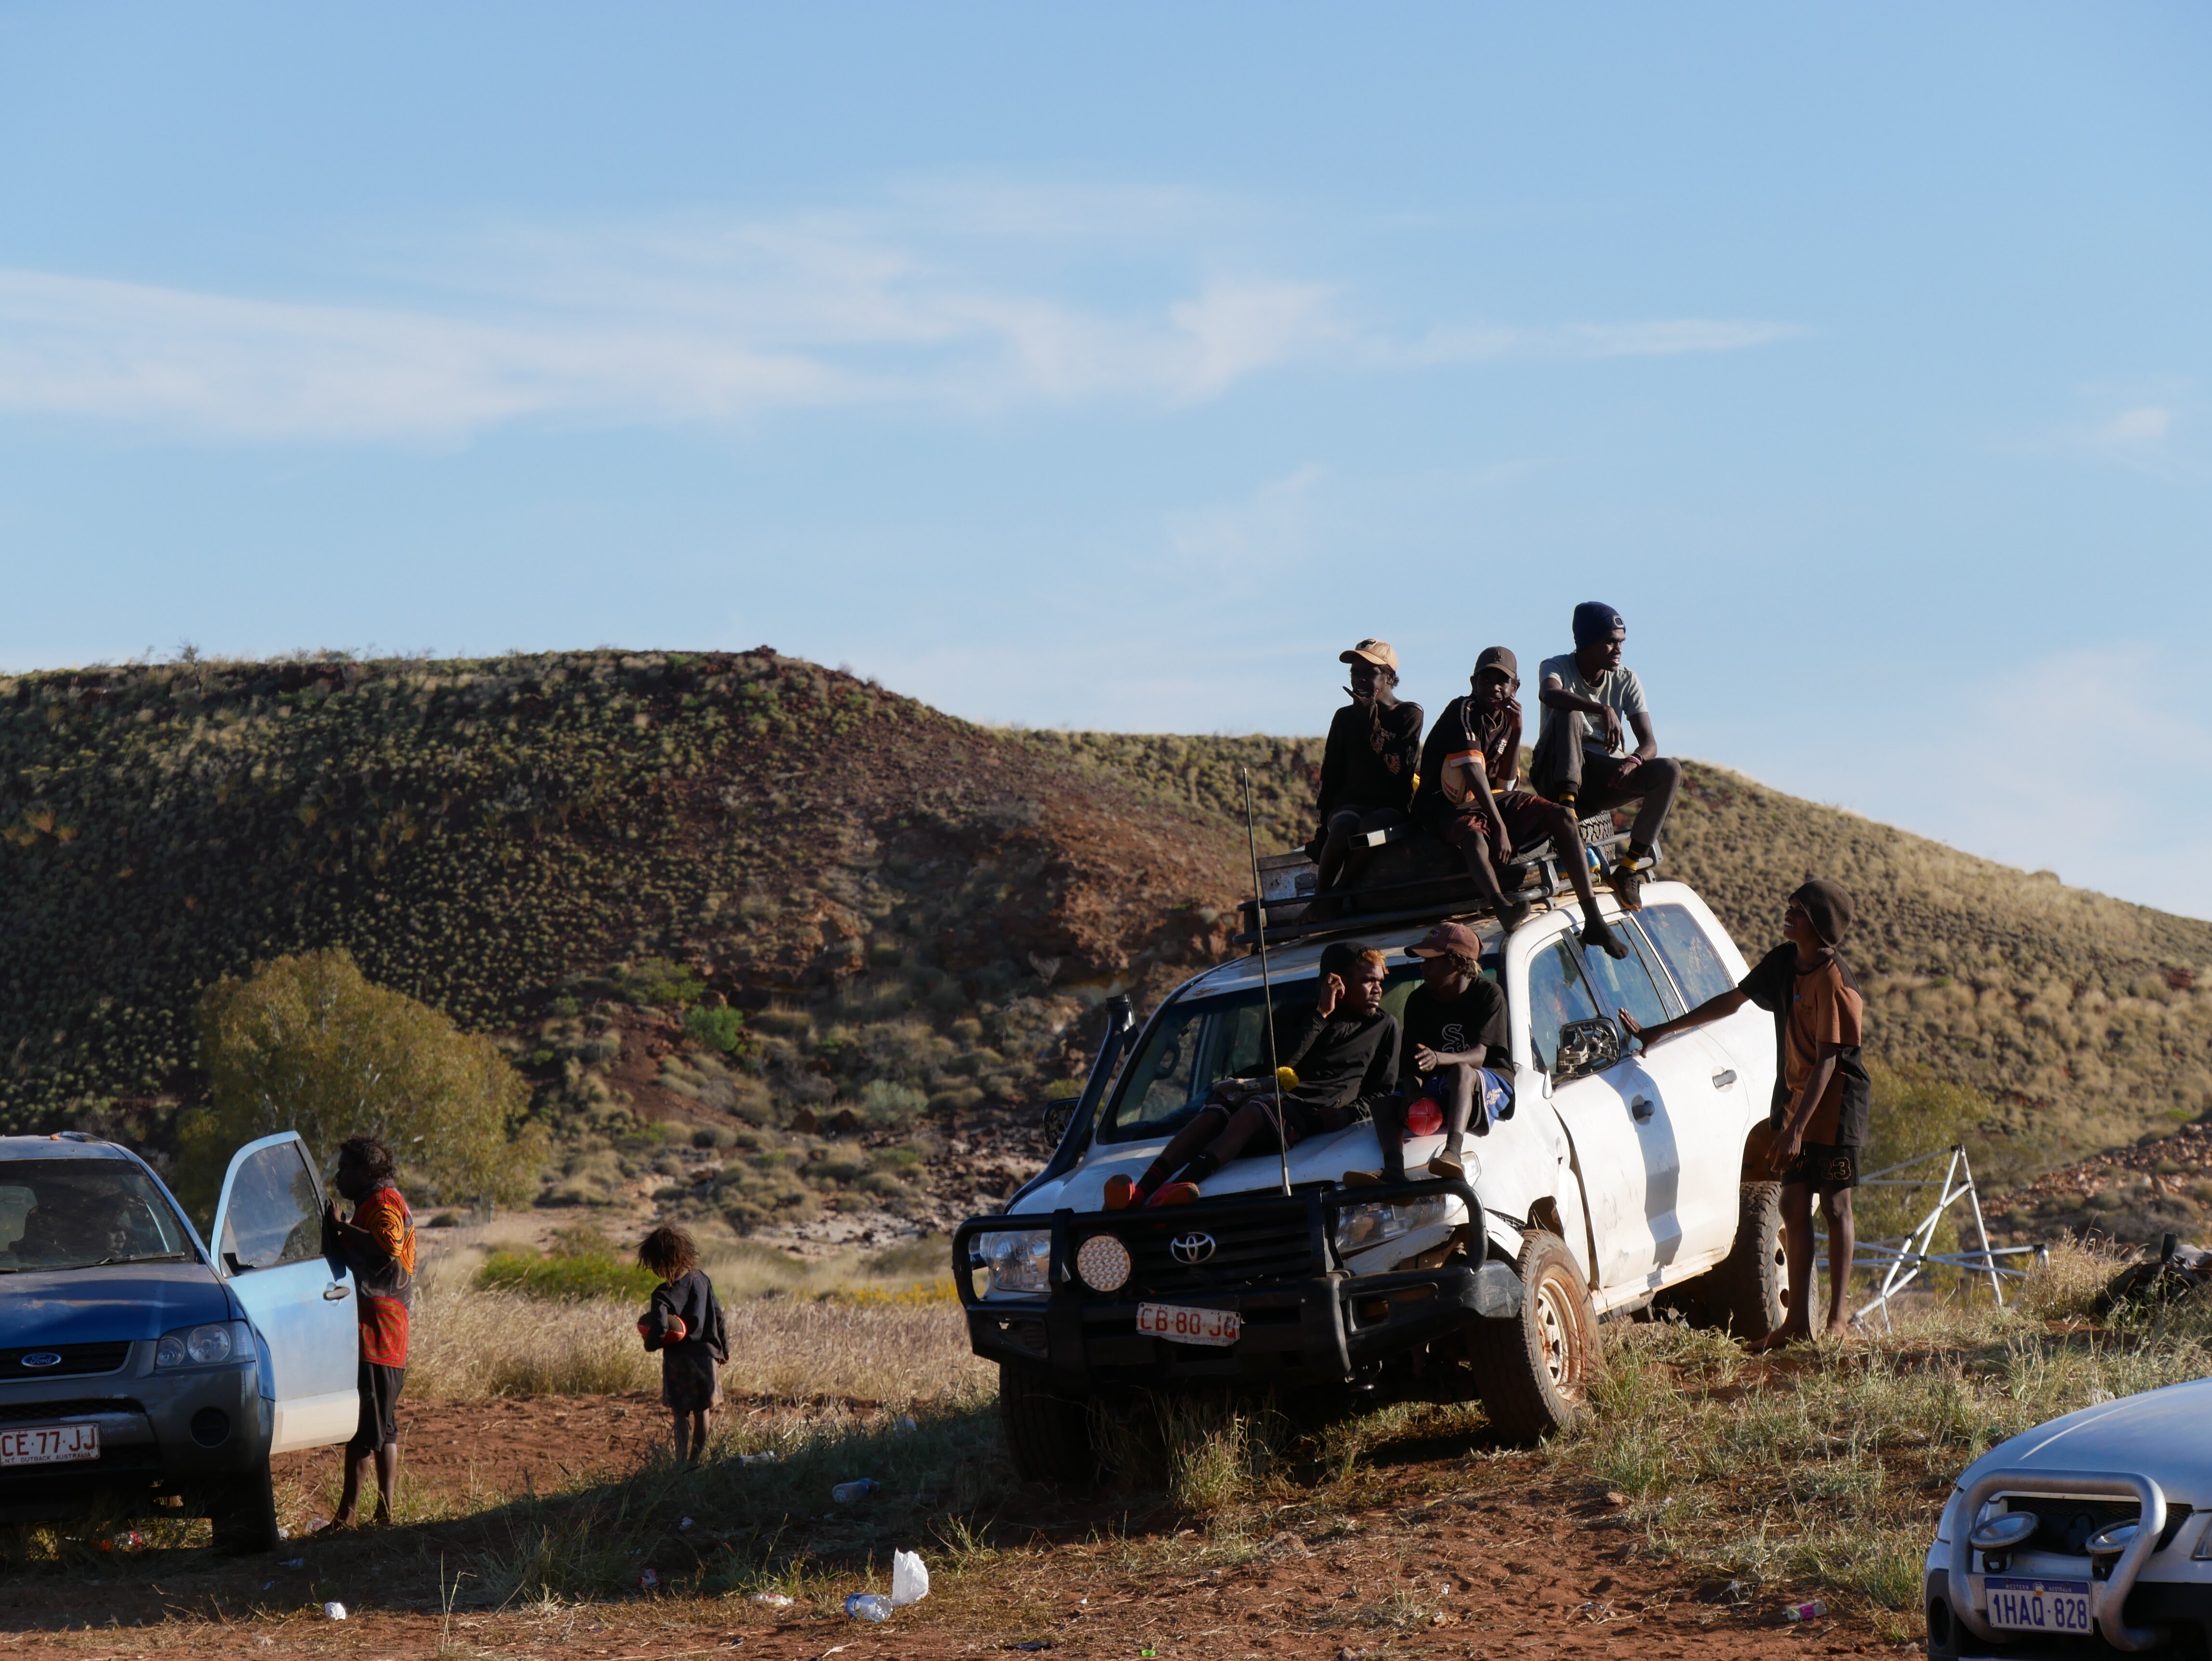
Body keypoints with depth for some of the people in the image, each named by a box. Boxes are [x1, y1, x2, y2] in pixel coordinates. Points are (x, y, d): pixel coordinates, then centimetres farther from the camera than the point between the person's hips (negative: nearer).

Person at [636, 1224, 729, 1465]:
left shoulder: (665, 1294, -19)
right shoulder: (702, 1279, -2)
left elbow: (659, 1327, -32)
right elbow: (718, 1316, 6)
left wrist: (650, 1343, -10)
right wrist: (724, 1347, 19)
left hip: (679, 1360, -5)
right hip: (706, 1355, 5)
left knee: (683, 1413, 6)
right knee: (703, 1410, 17)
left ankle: (683, 1462, 8)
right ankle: (698, 1458, 26)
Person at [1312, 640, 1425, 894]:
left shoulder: (1409, 715, 3)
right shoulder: (1345, 717, 13)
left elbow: (1400, 768, -11)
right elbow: (1330, 776, 13)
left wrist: (1372, 724, -14)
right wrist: (1323, 819, 3)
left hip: (1392, 808, -2)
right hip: (1351, 804, 2)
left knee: (1370, 826, -39)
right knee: (1342, 830, -35)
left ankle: (1339, 893, -27)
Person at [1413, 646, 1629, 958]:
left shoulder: (1504, 719, 8)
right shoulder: (1462, 712, -15)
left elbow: (1507, 785, 3)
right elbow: (1474, 774, -25)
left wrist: (1516, 731, -6)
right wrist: (1499, 828, -32)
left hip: (1493, 799, 7)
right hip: (1447, 804, -7)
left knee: (1563, 818, -11)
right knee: (1475, 836, -41)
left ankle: (1594, 922, -20)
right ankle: (1503, 908, -71)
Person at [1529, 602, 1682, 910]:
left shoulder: (1627, 682, 4)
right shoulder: (1556, 667, -6)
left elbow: (1649, 742, -7)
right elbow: (1550, 694, -33)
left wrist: (1633, 761, -31)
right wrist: (1602, 709, -47)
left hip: (1605, 777, 4)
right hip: (1558, 775, -4)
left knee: (1670, 771, -21)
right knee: (1568, 714, -29)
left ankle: (1631, 865, -24)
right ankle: (1566, 802, -41)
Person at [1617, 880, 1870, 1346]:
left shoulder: (1832, 981, -20)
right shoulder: (1783, 962, 4)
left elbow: (1826, 1061, -23)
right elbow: (1730, 1003, 17)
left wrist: (1796, 1129, -27)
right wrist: (1658, 1032, 18)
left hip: (1834, 1102, -7)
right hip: (1794, 1096, 7)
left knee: (1835, 1206, -1)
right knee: (1794, 1207, 4)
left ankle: (1838, 1316, 5)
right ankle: (1798, 1320, 5)